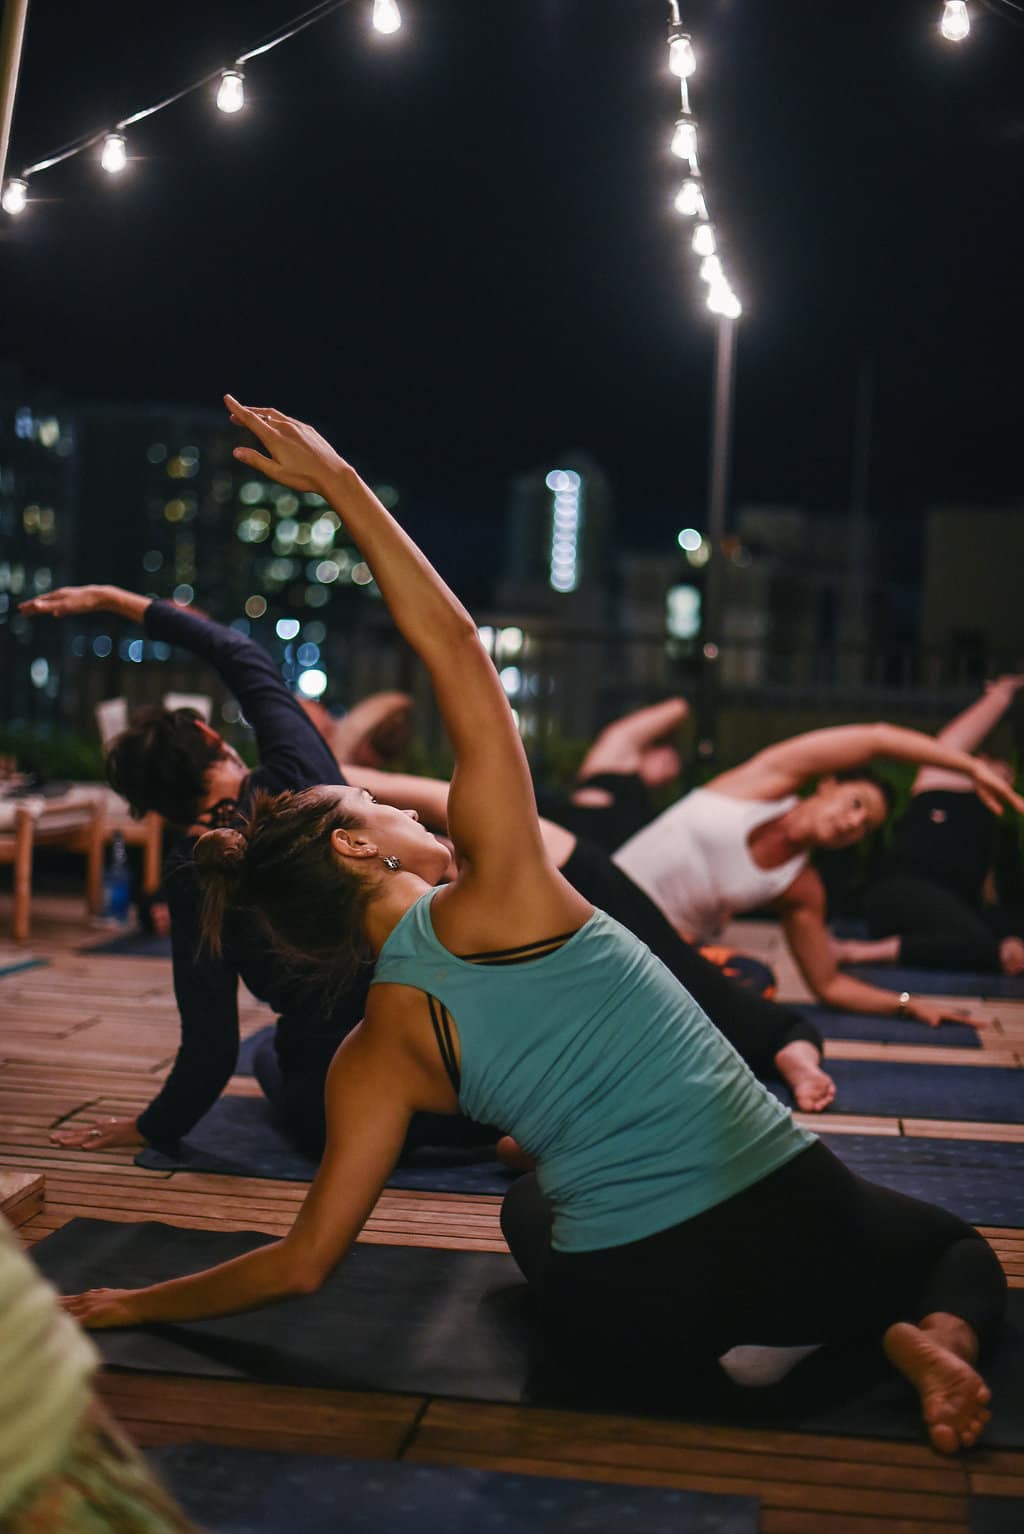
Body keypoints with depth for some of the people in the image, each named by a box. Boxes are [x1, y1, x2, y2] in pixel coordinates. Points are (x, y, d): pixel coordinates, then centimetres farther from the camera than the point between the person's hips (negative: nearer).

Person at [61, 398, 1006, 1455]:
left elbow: (302, 1262, 1)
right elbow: (455, 647, -9)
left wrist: (134, 1304, 17)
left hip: (631, 1315, 3)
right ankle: (928, 1340, -7)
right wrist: (339, 482, -3)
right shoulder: (497, 891, -10)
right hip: (788, 1218, -3)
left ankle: (730, 1344, 16)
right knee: (963, 1256, 28)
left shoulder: (374, 1059, -3)